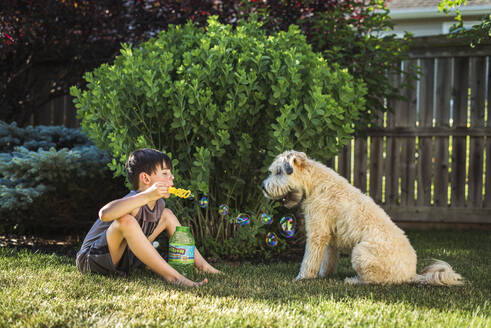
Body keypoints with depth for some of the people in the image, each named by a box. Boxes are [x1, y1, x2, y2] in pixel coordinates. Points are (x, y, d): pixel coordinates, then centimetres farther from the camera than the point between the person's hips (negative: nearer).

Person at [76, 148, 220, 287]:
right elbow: (105, 214, -49)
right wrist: (146, 195, -50)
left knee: (166, 214, 11)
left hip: (121, 259, 9)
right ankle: (172, 276, -36)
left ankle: (200, 264, 11)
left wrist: (199, 261, 6)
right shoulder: (135, 202, -27)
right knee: (127, 221, -38)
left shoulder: (158, 204, 1)